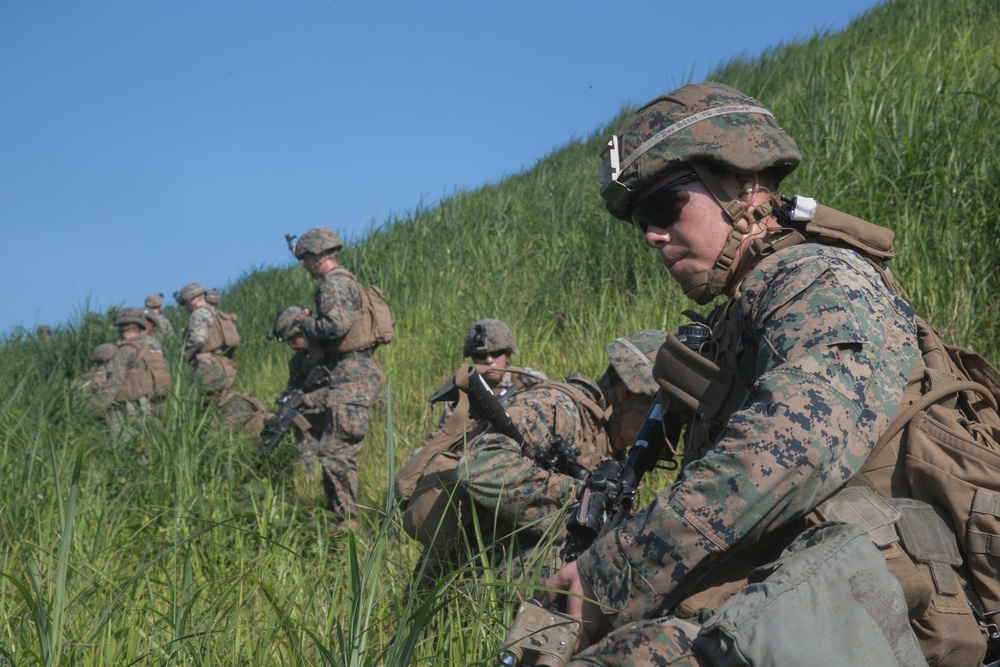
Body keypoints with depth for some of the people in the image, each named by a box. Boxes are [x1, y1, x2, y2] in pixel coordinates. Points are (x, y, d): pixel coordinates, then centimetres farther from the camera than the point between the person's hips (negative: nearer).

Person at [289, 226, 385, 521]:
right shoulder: (344, 282, 22)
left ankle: (347, 519, -10)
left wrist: (307, 322, -8)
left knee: (335, 451, -12)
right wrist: (311, 321, 16)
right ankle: (338, 513, 21)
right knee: (337, 450, 15)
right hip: (353, 373, 11)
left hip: (351, 375, -11)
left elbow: (337, 324, -25)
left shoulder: (335, 284, -11)